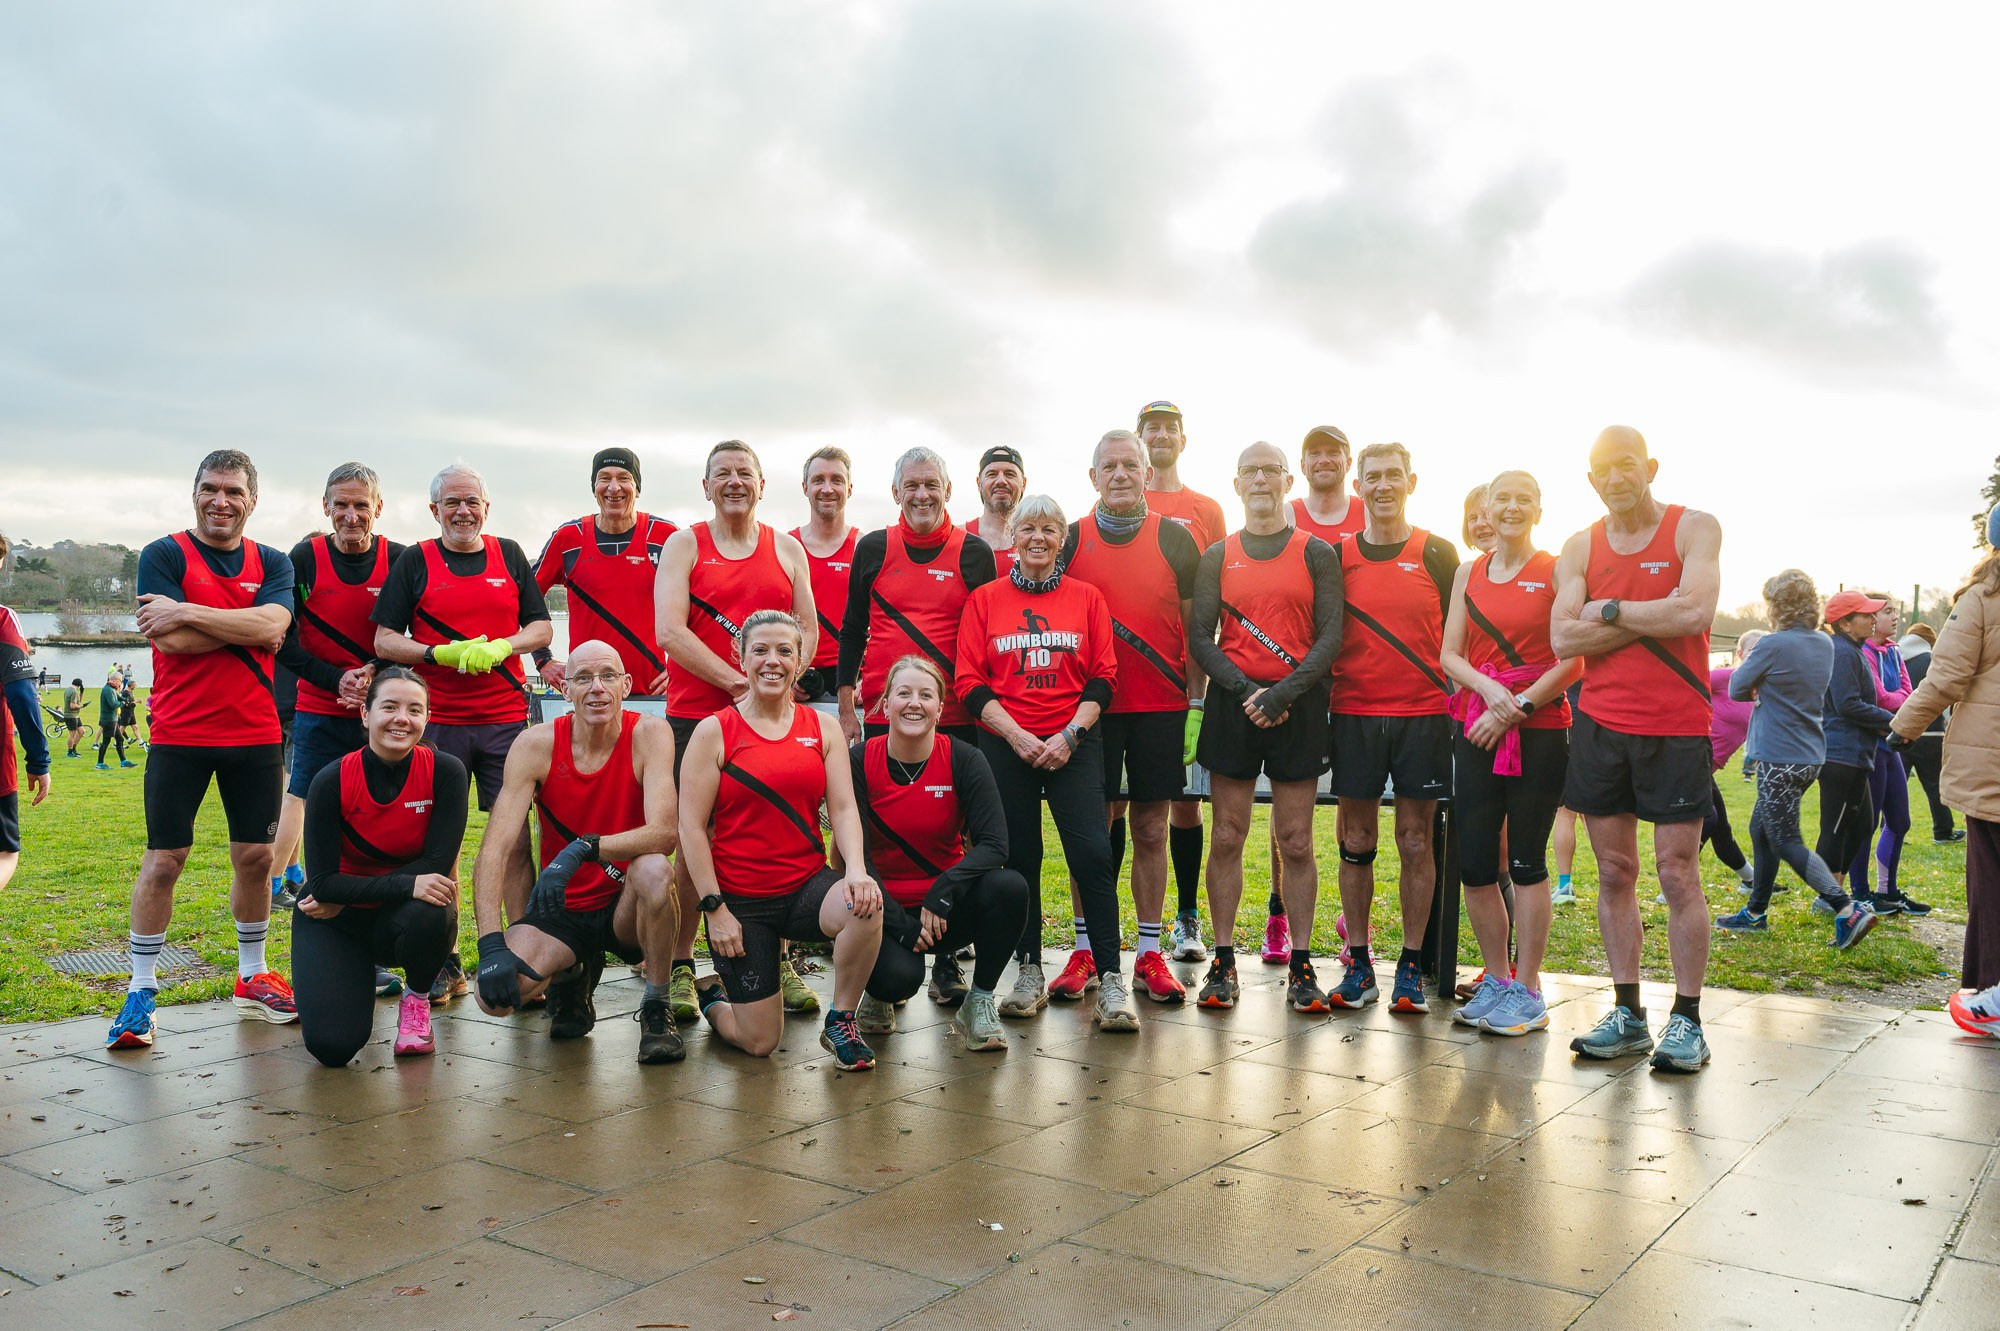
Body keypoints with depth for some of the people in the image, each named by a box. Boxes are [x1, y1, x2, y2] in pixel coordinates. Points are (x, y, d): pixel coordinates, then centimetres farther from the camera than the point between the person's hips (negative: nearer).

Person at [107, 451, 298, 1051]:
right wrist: (246, 628, -10)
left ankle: (253, 978, 24)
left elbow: (271, 624, -12)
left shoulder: (272, 564, 7)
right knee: (163, 860, -1)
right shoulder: (163, 556, -1)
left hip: (255, 735, 3)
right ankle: (140, 991, 11)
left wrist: (187, 611, -15)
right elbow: (171, 639, -14)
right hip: (179, 735, -3)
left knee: (255, 857, 9)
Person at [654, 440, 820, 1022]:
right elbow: (670, 631, -6)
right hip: (695, 716, -2)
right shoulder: (684, 544, 6)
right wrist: (738, 683, -12)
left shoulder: (787, 549, 14)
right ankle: (680, 967, 8)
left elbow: (808, 632, 10)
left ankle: (779, 964, 12)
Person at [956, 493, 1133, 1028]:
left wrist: (1071, 734, -9)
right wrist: (1017, 736, -10)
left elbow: (1103, 676, 4)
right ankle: (1029, 973, 16)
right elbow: (969, 681, 1)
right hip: (1005, 744, 1)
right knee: (1018, 858, 3)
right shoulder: (985, 600, 6)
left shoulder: (1087, 598, 8)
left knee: (1092, 853, -11)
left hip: (1074, 743, 0)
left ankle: (1110, 980, -5)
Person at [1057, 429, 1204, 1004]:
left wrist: (1195, 694, 1)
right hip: (1090, 704, 0)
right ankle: (1084, 952, 12)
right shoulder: (1070, 540, 6)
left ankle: (1149, 955, 12)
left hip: (1161, 705, 0)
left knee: (1150, 828, 4)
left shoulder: (1175, 540, 6)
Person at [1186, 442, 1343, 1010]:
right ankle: (1223, 963, 9)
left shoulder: (1317, 553, 6)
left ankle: (1301, 966, 9)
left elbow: (1331, 637, -1)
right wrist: (1245, 690, -11)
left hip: (1299, 705, -1)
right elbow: (1199, 636, 3)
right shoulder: (1217, 555, 10)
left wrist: (1282, 693, -13)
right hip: (1232, 702, 1)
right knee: (1227, 838, 2)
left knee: (1295, 842, 1)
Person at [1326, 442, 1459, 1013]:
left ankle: (1411, 967, 12)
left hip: (1423, 715, -1)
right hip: (1353, 714, 1)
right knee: (1356, 842, 4)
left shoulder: (1439, 554, 5)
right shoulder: (1337, 556, 8)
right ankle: (1358, 966, 14)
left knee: (1416, 842, 3)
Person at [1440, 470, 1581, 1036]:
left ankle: (1527, 990, 10)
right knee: (1473, 863, 4)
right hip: (1475, 729, 4)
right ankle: (1496, 978, 20)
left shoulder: (1556, 572, -1)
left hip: (1539, 729, -4)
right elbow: (1449, 654, 6)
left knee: (1527, 862, 0)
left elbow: (1571, 661, -7)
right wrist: (1488, 687, -12)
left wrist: (1517, 706, -13)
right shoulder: (1468, 573, 12)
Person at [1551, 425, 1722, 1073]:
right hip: (1600, 725, 4)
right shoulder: (1580, 548, 8)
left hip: (1676, 728, -3)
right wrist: (1654, 615, -10)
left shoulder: (1694, 527, -1)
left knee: (1677, 874, -2)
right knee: (1614, 872, 6)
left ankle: (1686, 1020, 7)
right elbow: (1563, 638, -4)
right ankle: (1627, 1014, 14)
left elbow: (1696, 613, -17)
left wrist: (1613, 611, -8)